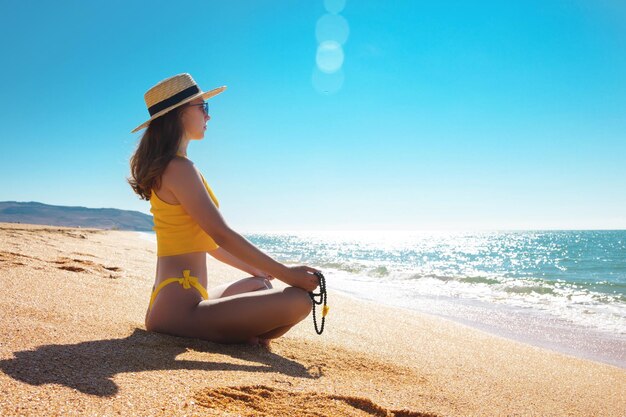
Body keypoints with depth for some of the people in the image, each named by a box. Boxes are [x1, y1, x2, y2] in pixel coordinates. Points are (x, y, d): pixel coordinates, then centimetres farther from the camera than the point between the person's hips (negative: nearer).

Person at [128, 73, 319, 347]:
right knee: (299, 299, -22)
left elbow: (206, 240, 22)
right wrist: (286, 273, -14)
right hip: (179, 310, -11)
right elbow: (222, 235, -19)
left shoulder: (164, 168, 18)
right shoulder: (179, 167, -14)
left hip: (169, 302, 11)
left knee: (260, 284, 33)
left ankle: (246, 336, 7)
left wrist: (258, 270, 25)